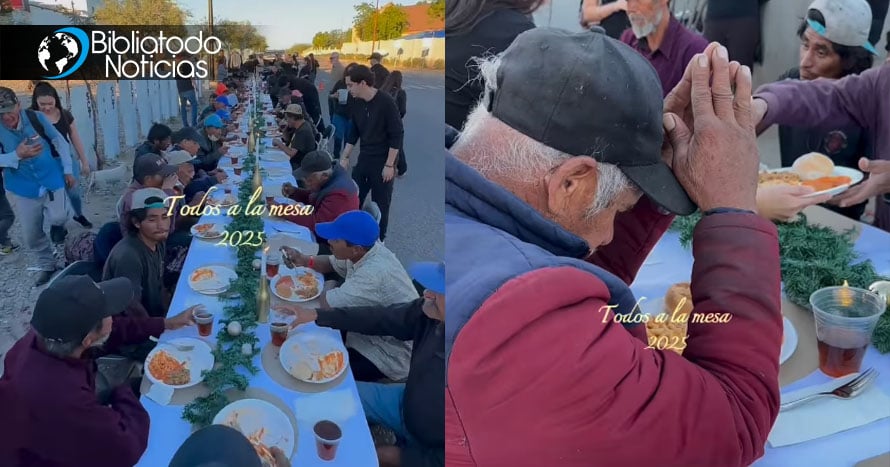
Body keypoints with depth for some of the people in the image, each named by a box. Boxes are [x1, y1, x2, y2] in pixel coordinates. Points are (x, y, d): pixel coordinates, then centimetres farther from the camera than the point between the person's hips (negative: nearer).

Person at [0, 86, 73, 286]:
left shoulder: (35, 117, -13)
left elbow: (59, 141, -1)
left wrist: (68, 170, 0)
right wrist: (17, 155, -32)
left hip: (51, 179, -1)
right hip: (22, 188, 1)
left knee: (57, 217, -20)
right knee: (31, 234, 7)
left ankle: (58, 236, 17)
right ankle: (46, 265, 30)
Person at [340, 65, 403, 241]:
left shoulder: (386, 103, -19)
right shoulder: (356, 104, 2)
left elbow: (397, 135, -17)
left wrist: (389, 165, -17)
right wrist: (345, 157, 9)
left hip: (383, 162, -6)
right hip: (364, 159, 7)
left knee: (381, 203, 5)